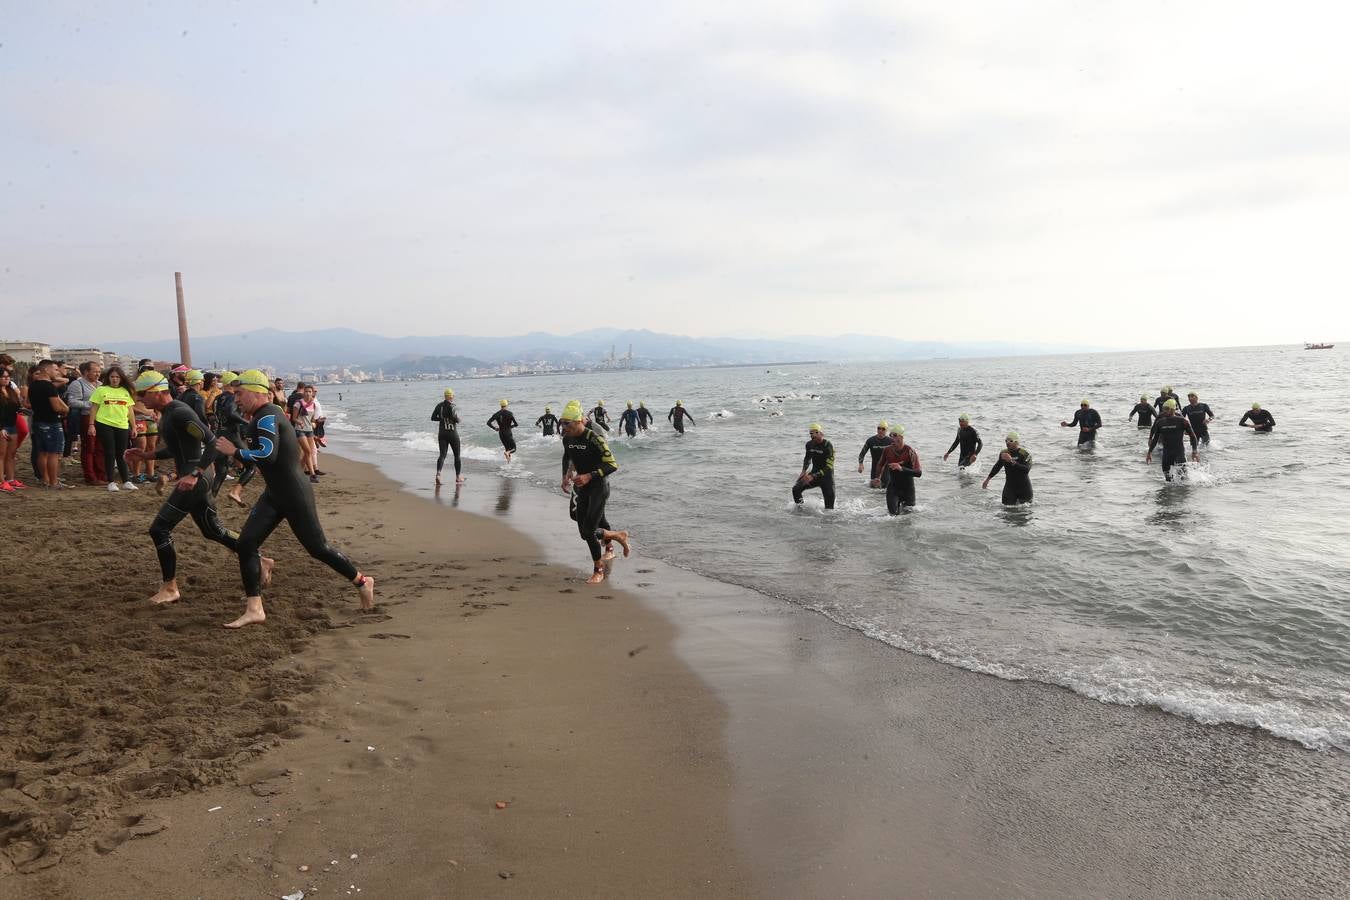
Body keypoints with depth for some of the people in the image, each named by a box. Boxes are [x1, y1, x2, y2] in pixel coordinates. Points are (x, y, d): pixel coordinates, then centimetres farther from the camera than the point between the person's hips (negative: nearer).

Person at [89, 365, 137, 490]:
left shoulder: (126, 391, 11)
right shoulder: (101, 390, 3)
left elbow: (130, 410, 14)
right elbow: (94, 408, 3)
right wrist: (91, 425, -4)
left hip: (122, 426, 2)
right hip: (104, 425, -2)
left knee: (121, 455, 7)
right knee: (109, 454, 0)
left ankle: (126, 481, 11)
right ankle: (111, 482, 6)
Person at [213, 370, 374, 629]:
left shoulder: (267, 417, -17)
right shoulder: (264, 416, 13)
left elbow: (267, 454, -29)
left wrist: (234, 451, -17)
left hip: (295, 494, -10)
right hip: (275, 493, 10)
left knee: (317, 547, -1)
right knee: (246, 543, -1)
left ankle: (362, 582, 18)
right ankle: (254, 609, 3)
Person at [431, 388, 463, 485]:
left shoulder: (439, 405, 4)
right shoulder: (451, 406, -13)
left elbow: (433, 418, 7)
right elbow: (456, 419, -23)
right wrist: (458, 418, -1)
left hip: (442, 433, 5)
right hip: (452, 433, -5)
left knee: (442, 454, 2)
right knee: (457, 455, 10)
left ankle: (438, 473, -23)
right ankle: (458, 477, 17)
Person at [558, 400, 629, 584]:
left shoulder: (594, 438, -22)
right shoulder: (567, 438, 0)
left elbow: (613, 465, -22)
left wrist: (589, 476, -30)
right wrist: (565, 476, 8)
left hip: (598, 487, -7)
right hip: (581, 487, 7)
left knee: (588, 531, -15)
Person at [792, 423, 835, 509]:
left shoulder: (828, 446, -19)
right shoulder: (809, 444, -1)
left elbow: (829, 467, -23)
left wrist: (813, 476, -29)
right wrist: (804, 471, 2)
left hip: (826, 477, -5)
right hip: (814, 473, 5)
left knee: (829, 506, -5)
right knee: (796, 489, -13)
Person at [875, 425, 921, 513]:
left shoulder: (910, 452, -18)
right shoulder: (887, 450, -7)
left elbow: (919, 473, -26)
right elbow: (882, 465, 15)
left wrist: (901, 468, -37)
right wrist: (878, 478, 1)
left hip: (907, 488, -2)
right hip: (893, 487, 2)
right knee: (894, 514, -10)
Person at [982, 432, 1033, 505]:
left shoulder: (1025, 453, -12)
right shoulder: (1004, 453, 3)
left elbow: (1026, 469, -27)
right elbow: (997, 466, 20)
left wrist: (1012, 461, -34)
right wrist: (988, 479, 25)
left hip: (1023, 487, -3)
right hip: (1010, 486, 3)